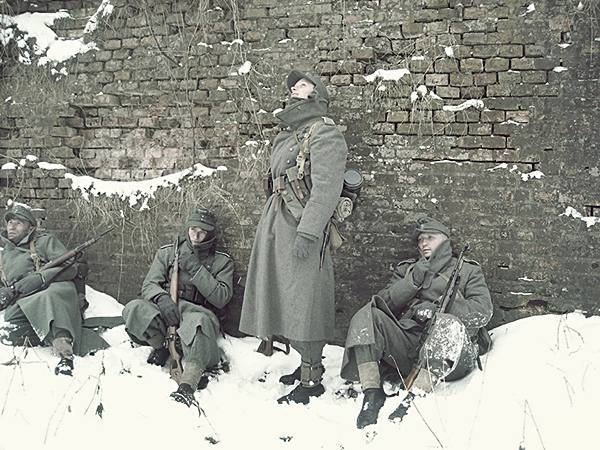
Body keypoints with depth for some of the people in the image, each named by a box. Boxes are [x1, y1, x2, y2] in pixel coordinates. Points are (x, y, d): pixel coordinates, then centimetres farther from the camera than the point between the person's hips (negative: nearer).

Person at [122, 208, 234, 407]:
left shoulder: (221, 261, 10)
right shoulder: (167, 252, 15)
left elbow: (221, 298, -4)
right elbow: (149, 284, 5)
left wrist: (196, 269, -12)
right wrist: (162, 299, -19)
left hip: (199, 311, -2)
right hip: (164, 309, 3)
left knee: (199, 321, -41)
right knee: (134, 308, -29)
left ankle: (187, 385, -50)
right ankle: (162, 345, -9)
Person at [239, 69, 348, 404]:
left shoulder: (324, 132, -8)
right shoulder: (288, 135, 20)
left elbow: (326, 189, -17)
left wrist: (307, 233, -24)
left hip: (304, 230, -9)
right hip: (277, 226, 9)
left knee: (303, 302, -6)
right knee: (285, 299, 13)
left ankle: (312, 380, 3)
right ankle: (307, 364, 25)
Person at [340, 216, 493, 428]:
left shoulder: (468, 271, 22)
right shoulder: (407, 270, 31)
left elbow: (482, 313, 3)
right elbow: (384, 303, 12)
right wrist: (414, 280, -2)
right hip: (404, 340, 3)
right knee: (366, 315, -22)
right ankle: (372, 393, -29)